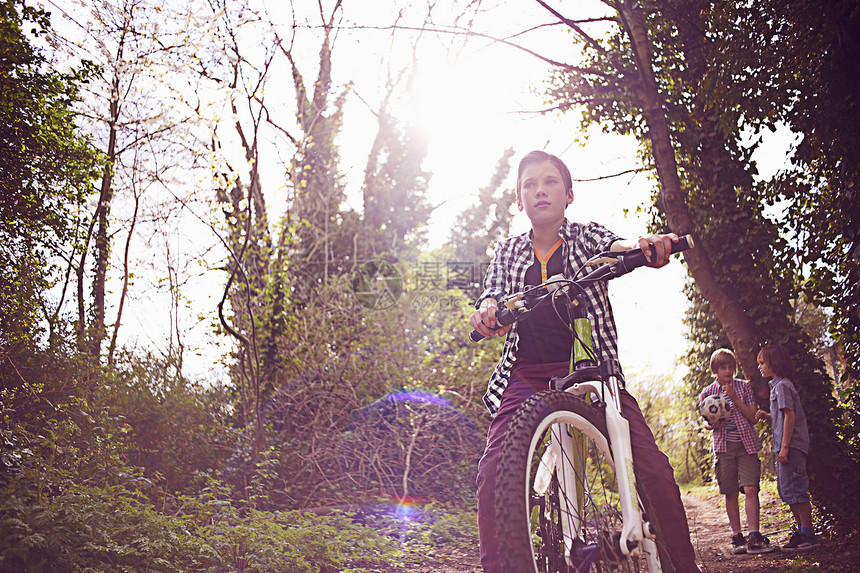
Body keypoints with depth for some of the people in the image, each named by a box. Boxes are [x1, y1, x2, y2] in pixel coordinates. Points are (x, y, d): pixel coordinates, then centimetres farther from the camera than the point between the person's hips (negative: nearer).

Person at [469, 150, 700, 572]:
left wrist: (646, 247, -37)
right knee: (493, 470, -20)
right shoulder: (508, 251, 14)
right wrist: (488, 311, -26)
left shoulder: (587, 237, 9)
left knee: (654, 469, -16)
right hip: (526, 375, 1)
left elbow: (615, 246, -13)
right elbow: (493, 294, 0)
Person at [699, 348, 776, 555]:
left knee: (750, 489, -11)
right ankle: (737, 537, 12)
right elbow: (706, 423, 15)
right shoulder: (707, 394, 7)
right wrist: (712, 425, -9)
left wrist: (735, 398, -13)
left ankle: (754, 537, -12)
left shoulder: (744, 387, 5)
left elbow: (752, 417, -1)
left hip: (746, 444, -1)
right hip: (724, 446, 1)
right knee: (731, 493, 2)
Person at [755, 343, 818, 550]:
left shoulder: (782, 386, -12)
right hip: (785, 446, 10)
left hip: (791, 446, -10)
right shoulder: (778, 385, 17)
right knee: (785, 489, 14)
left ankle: (808, 535, -1)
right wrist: (767, 416, 7)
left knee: (794, 490, -7)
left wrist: (784, 447, -21)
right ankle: (802, 531, 21)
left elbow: (790, 416, -18)